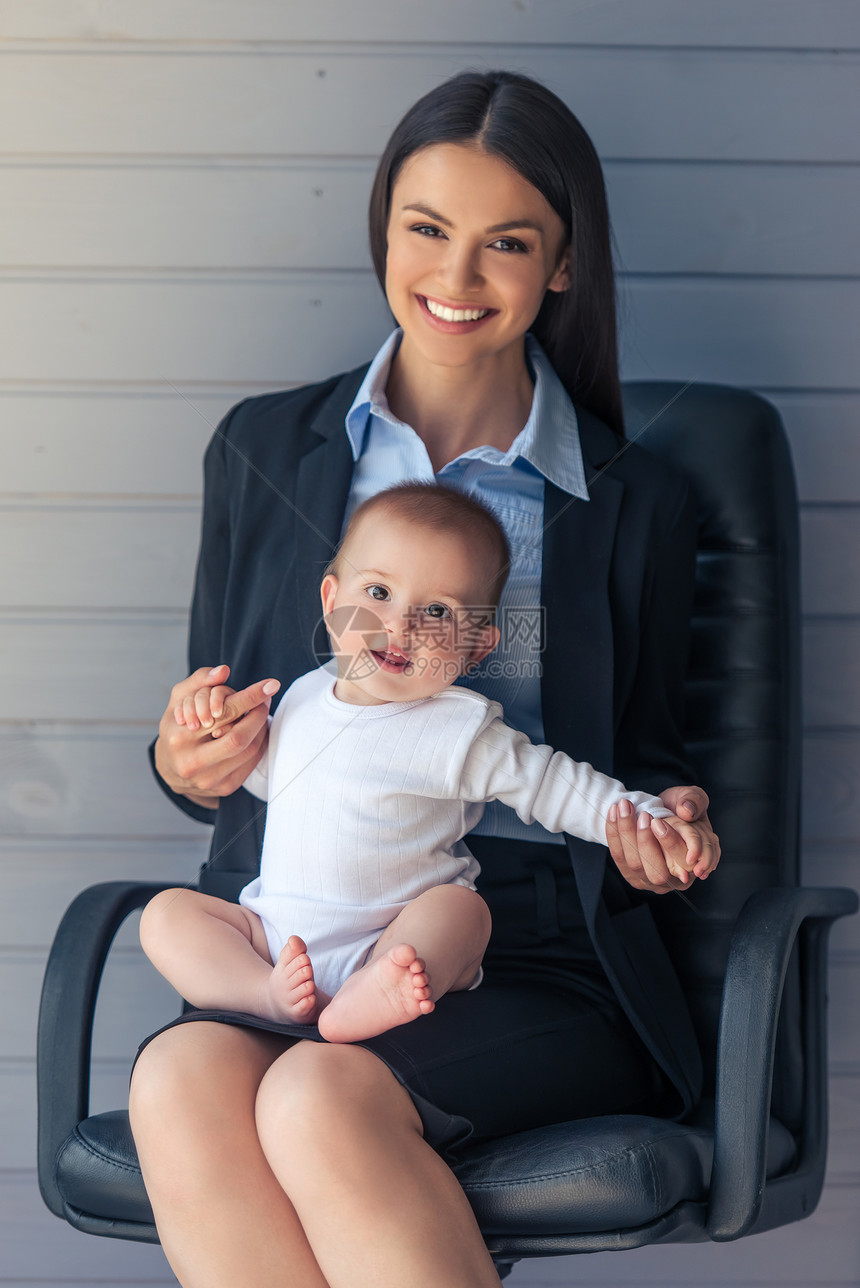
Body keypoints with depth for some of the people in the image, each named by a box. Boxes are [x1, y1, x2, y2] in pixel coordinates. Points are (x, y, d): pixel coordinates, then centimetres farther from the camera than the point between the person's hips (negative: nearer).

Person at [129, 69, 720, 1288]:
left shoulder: (639, 505, 8)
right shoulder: (261, 452, 11)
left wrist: (664, 823, -8)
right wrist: (188, 766, -6)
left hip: (536, 959, -2)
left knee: (323, 1099, -33)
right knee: (180, 1085, -32)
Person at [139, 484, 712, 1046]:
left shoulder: (460, 733, -6)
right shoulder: (305, 697, 9)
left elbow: (553, 784, -4)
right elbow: (265, 775, 29)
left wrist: (647, 817, -16)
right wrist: (225, 726, 11)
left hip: (397, 941, -4)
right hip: (275, 939, 5)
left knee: (459, 907, -31)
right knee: (168, 912, -11)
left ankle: (362, 1004, -51)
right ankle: (272, 993, -30)